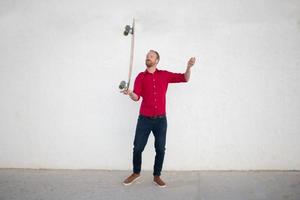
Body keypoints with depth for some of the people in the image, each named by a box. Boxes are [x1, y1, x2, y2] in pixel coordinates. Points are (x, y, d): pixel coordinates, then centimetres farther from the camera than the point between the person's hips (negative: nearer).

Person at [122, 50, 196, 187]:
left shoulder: (165, 75, 5)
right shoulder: (141, 76, 2)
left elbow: (185, 78, 9)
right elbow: (136, 97, -8)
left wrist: (189, 67, -9)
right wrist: (129, 93, -30)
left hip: (161, 119, 1)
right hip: (144, 119, -1)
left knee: (160, 149, 7)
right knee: (138, 147, 6)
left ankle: (156, 176, 24)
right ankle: (136, 173, 29)